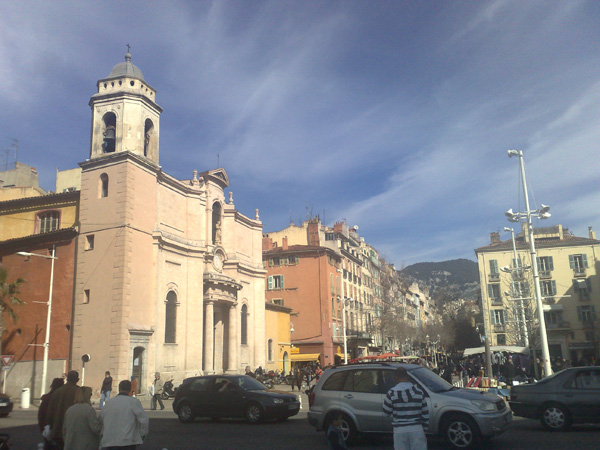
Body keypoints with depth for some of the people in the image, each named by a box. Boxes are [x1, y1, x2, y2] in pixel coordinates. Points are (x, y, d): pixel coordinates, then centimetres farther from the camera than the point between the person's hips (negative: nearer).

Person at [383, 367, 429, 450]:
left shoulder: (392, 392, -5)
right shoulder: (418, 391, 1)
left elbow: (386, 411, 3)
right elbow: (425, 413, 5)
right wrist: (424, 428, 15)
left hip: (400, 430, -1)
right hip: (417, 429, 1)